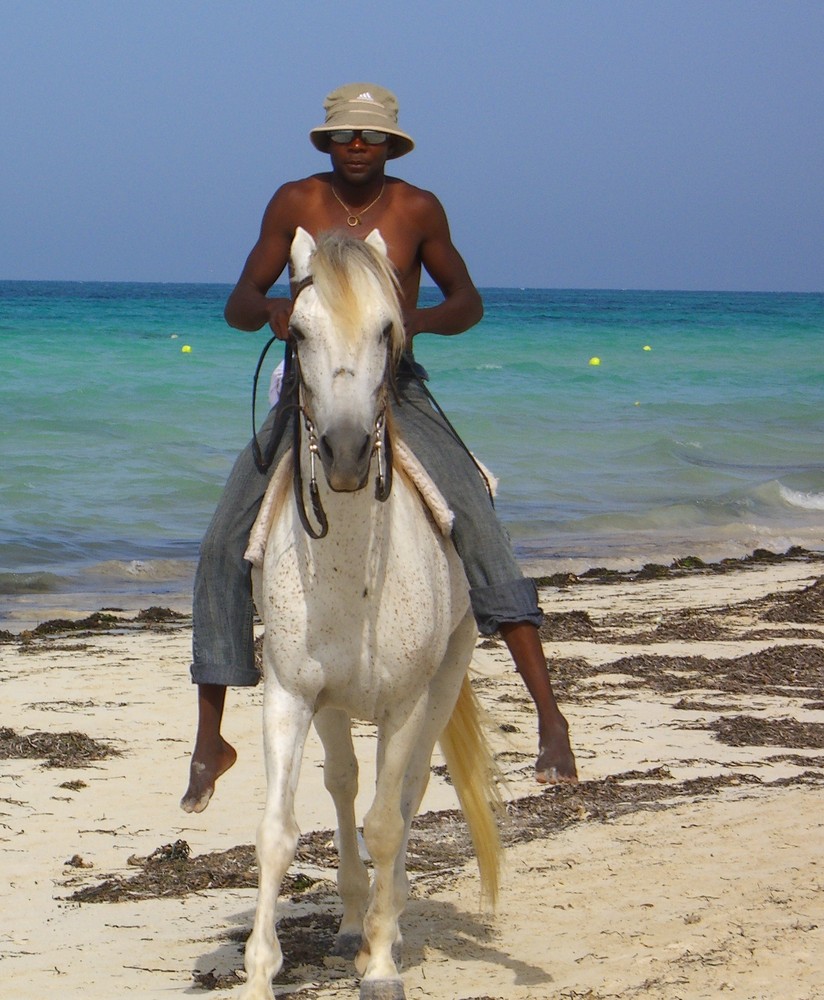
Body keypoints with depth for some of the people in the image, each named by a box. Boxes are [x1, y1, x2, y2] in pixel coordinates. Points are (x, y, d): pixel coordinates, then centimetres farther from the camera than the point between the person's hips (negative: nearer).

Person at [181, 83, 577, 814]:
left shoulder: (417, 209, -3)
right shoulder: (295, 204, -1)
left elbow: (468, 302, 4)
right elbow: (237, 306, 1)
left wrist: (417, 319, -19)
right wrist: (269, 309, -25)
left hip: (397, 394, -1)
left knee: (475, 526, -20)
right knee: (225, 545, -10)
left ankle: (549, 718, -20)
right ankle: (210, 740, 4)